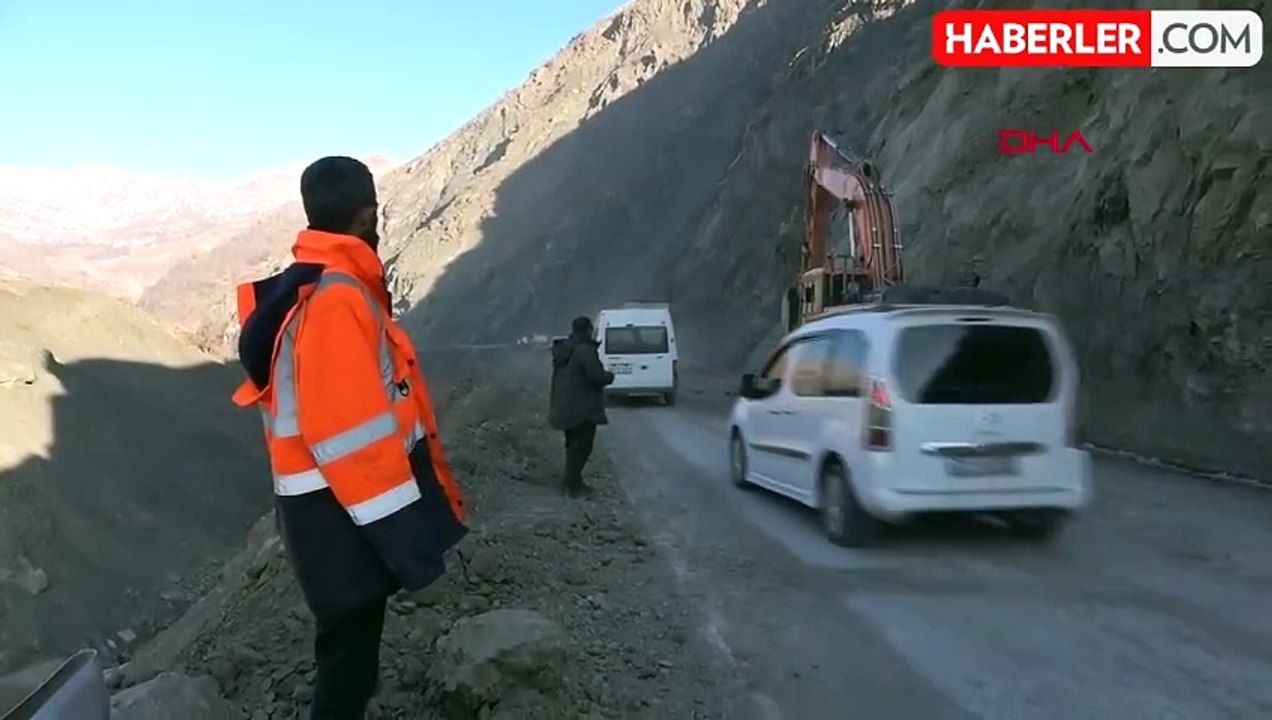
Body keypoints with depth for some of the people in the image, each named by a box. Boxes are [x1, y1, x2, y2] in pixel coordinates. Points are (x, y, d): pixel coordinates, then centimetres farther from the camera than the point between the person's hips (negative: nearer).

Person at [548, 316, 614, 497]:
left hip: (565, 407, 9)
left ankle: (572, 482, 28)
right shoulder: (585, 350, -20)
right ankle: (574, 486, 3)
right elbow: (597, 376, -25)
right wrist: (610, 375, -3)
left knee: (574, 446, 20)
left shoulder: (562, 350, 8)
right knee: (581, 448, 0)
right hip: (582, 409, -9)